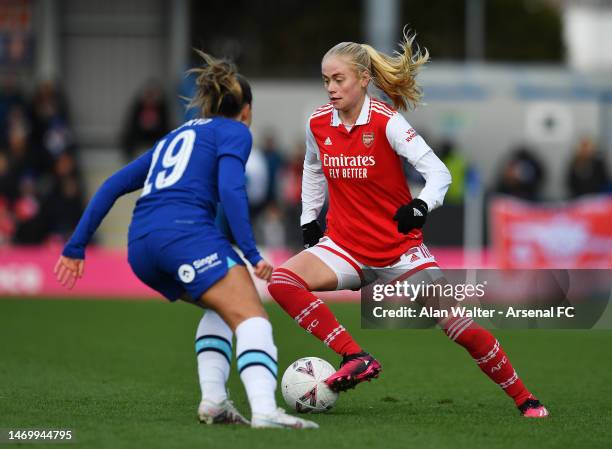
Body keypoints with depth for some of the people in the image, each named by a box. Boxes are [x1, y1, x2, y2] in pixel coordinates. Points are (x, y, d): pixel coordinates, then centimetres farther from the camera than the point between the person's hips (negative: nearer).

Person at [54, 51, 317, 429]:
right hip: (186, 231, -7)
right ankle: (264, 410, -38)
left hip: (141, 245, 7)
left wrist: (76, 247, 26)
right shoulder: (235, 132, 14)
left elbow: (113, 185, 26)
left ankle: (213, 400, 5)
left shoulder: (176, 136, 33)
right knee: (252, 319, -14)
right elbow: (230, 189, -6)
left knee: (223, 306, 24)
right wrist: (252, 253, -9)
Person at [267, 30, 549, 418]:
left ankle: (525, 400, 7)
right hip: (346, 247, 3)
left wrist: (422, 204, -38)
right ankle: (356, 358, -25)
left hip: (400, 249, -3)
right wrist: (309, 220, 15)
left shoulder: (386, 122, -15)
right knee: (281, 281, -24)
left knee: (458, 326, -11)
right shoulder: (318, 124, -2)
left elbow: (439, 172, -18)